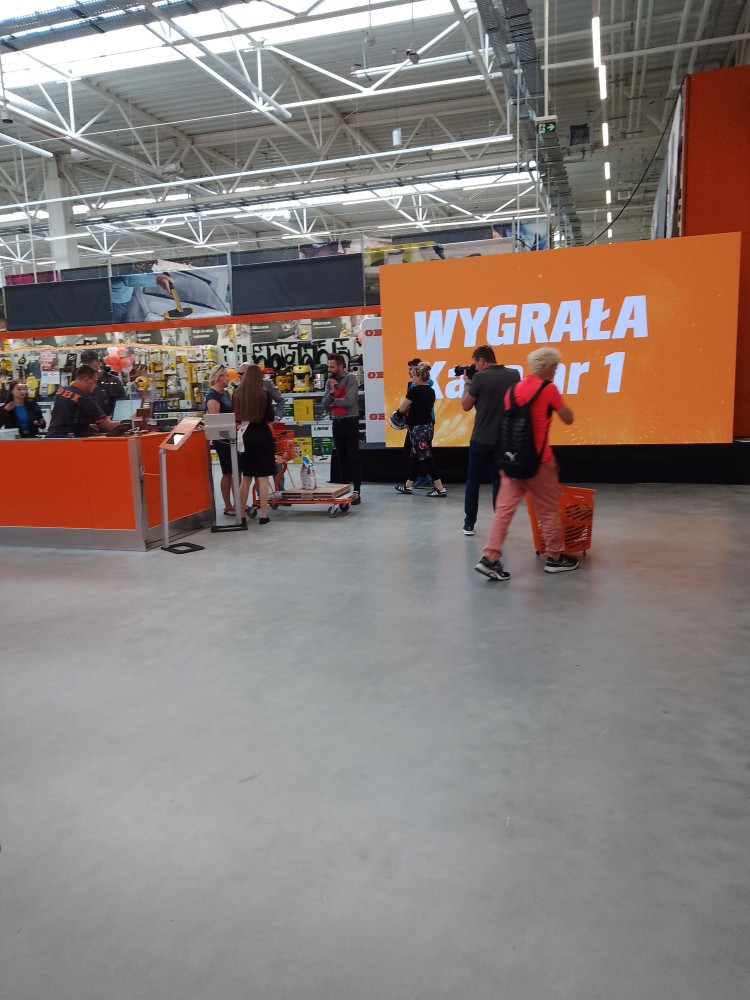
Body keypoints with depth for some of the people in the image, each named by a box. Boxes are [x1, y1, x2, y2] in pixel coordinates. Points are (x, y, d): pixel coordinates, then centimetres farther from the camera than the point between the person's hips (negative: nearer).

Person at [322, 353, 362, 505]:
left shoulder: (351, 379, -10)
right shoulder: (329, 381, 7)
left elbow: (348, 401, -20)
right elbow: (325, 405, 3)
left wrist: (332, 400, -4)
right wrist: (331, 392, -14)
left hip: (350, 422, -6)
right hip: (336, 423, 6)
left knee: (353, 458, -4)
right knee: (341, 458, 11)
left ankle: (356, 492, -4)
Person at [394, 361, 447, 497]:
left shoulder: (414, 390, -15)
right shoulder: (431, 391, 9)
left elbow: (402, 409, -6)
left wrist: (407, 409, 14)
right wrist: (410, 410, 13)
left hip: (418, 429, -9)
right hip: (428, 427, 9)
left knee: (426, 459, -7)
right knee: (414, 457, 17)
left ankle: (440, 489, -8)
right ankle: (408, 486, 27)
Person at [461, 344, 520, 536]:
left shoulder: (480, 378, -12)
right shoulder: (514, 375, 2)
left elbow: (466, 406, -4)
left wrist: (467, 383, 8)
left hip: (481, 439, -3)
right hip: (505, 439, 4)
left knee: (473, 480, 10)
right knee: (499, 481, 9)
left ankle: (469, 524, 11)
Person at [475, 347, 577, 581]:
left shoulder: (513, 389, 10)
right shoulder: (548, 389, -7)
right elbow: (568, 419, 0)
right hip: (538, 459, -5)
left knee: (504, 507, 3)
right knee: (549, 509, 9)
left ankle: (490, 557, -5)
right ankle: (555, 558, 21)